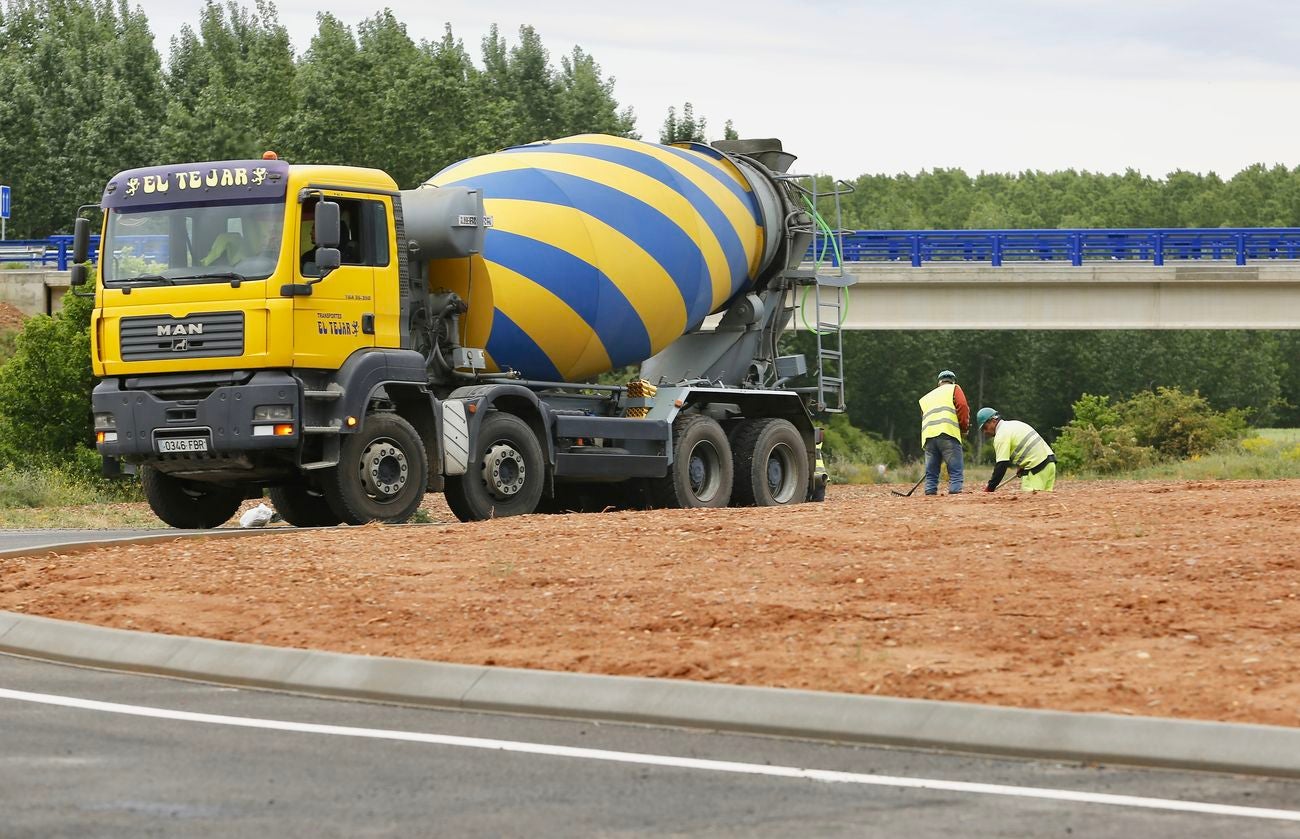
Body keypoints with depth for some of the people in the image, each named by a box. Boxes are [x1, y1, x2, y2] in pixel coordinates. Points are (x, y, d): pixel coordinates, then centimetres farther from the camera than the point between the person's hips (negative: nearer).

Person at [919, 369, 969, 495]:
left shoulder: (925, 398, 31)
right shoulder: (954, 389, 16)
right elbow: (962, 407, 1)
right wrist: (964, 428, 10)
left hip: (928, 437, 4)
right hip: (948, 434, -4)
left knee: (931, 474, 7)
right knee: (955, 471, -6)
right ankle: (955, 492, -19)